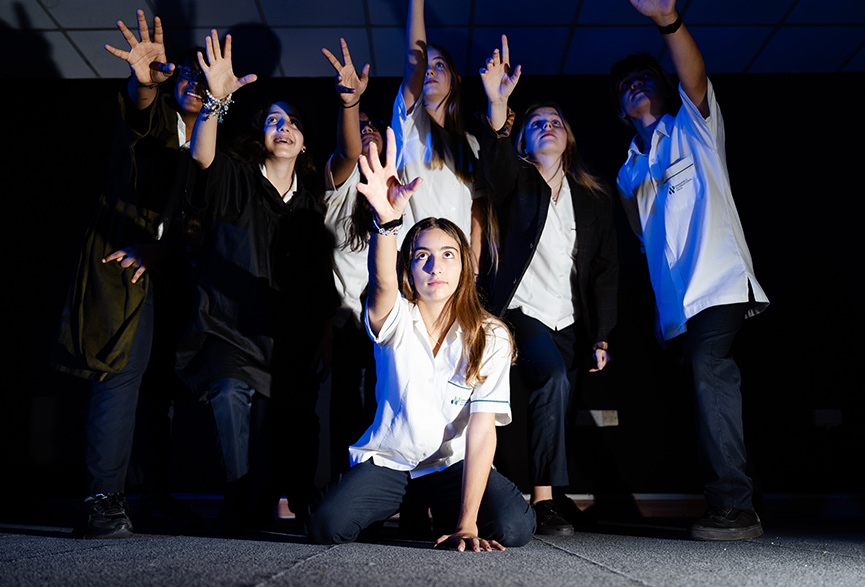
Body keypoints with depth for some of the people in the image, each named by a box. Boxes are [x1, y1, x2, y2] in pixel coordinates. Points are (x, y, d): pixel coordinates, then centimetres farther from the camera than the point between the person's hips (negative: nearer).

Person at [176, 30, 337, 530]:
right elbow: (202, 156, -15)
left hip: (287, 339, 3)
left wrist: (325, 337, 10)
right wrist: (218, 100, -28)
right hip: (230, 329, -3)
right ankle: (247, 504, -11)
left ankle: (256, 506, 20)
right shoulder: (236, 180, 8)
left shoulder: (310, 205, 17)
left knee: (274, 421, -4)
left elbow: (321, 283, 17)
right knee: (231, 396, -26)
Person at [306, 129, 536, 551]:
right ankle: (396, 503, 12)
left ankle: (445, 515, 11)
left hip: (452, 464, 1)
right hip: (386, 459, 0)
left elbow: (482, 430, -16)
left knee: (515, 527, -24)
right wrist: (387, 222, -58)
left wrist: (467, 523, -23)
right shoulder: (396, 320, -10)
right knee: (325, 527, -23)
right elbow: (382, 286, -36)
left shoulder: (489, 337, -9)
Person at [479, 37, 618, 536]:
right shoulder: (518, 182, 7)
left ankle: (547, 499, 14)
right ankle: (543, 499, -23)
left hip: (570, 322, 4)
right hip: (522, 311, -4)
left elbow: (606, 270, 10)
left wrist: (602, 338, 3)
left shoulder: (595, 198, 14)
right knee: (553, 379, -27)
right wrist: (498, 105, -38)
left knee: (560, 407, -1)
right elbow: (496, 158, -19)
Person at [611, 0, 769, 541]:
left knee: (709, 369, -25)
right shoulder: (630, 171, 25)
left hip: (719, 277, -5)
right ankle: (736, 507, 12)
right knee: (710, 378, 5)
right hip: (676, 294, 6)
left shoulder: (693, 124, 14)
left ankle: (735, 505, -22)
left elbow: (694, 77, -7)